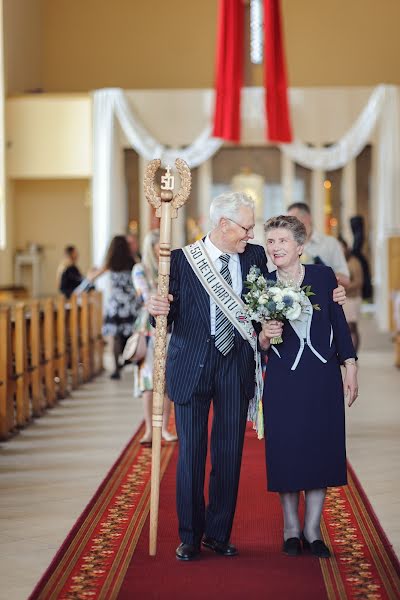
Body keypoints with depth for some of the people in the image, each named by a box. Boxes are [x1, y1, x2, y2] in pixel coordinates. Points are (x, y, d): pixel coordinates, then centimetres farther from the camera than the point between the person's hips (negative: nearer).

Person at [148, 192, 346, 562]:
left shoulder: (254, 256, 4)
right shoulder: (183, 258, -5)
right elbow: (171, 313, -4)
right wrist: (159, 309, -27)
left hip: (236, 366, 3)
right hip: (192, 365, -2)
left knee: (229, 453, 7)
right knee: (191, 452, 4)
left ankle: (218, 534, 21)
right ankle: (190, 537, 16)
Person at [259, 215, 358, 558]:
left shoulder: (323, 276, 0)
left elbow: (339, 324, 5)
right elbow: (258, 345, 4)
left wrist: (350, 368, 2)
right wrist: (265, 336, -18)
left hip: (323, 378, 1)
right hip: (283, 380, 0)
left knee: (321, 450, 4)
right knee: (286, 452, 3)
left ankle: (312, 530, 16)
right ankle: (291, 528, 19)